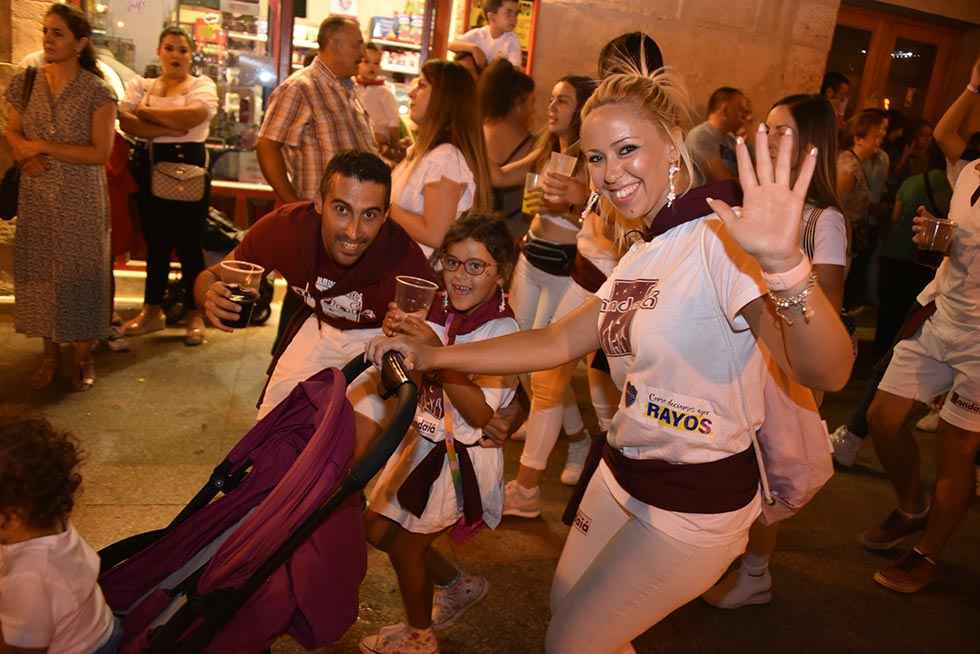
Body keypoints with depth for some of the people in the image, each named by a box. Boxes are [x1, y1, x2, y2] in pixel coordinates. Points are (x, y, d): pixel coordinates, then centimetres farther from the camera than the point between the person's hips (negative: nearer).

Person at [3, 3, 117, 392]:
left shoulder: (97, 92, -9)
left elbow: (100, 152, -14)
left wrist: (42, 146, -15)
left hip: (80, 200, -4)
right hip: (36, 199, 4)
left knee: (79, 273, 3)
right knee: (39, 271, 9)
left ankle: (83, 356, 17)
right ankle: (50, 354, 23)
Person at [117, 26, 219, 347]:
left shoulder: (202, 84, 4)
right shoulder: (140, 85, 12)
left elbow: (192, 116, -17)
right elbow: (126, 123, -6)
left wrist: (146, 112, -7)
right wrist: (169, 130, -18)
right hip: (153, 168, 3)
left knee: (189, 243, 1)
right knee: (156, 242, 11)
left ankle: (194, 314, 11)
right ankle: (152, 310, 21)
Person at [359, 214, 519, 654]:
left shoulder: (502, 331, -23)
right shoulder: (443, 308, -5)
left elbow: (480, 414, -31)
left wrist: (434, 348, -38)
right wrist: (398, 335, -16)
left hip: (460, 455, -7)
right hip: (423, 438, 7)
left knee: (405, 546, 8)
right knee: (377, 529, 16)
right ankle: (458, 585, 38)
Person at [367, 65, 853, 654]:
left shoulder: (724, 240, -23)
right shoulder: (646, 255, 5)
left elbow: (827, 373, -34)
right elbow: (559, 342, 5)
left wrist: (785, 264, -54)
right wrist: (432, 357, 1)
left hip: (696, 504, -8)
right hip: (625, 474, 8)